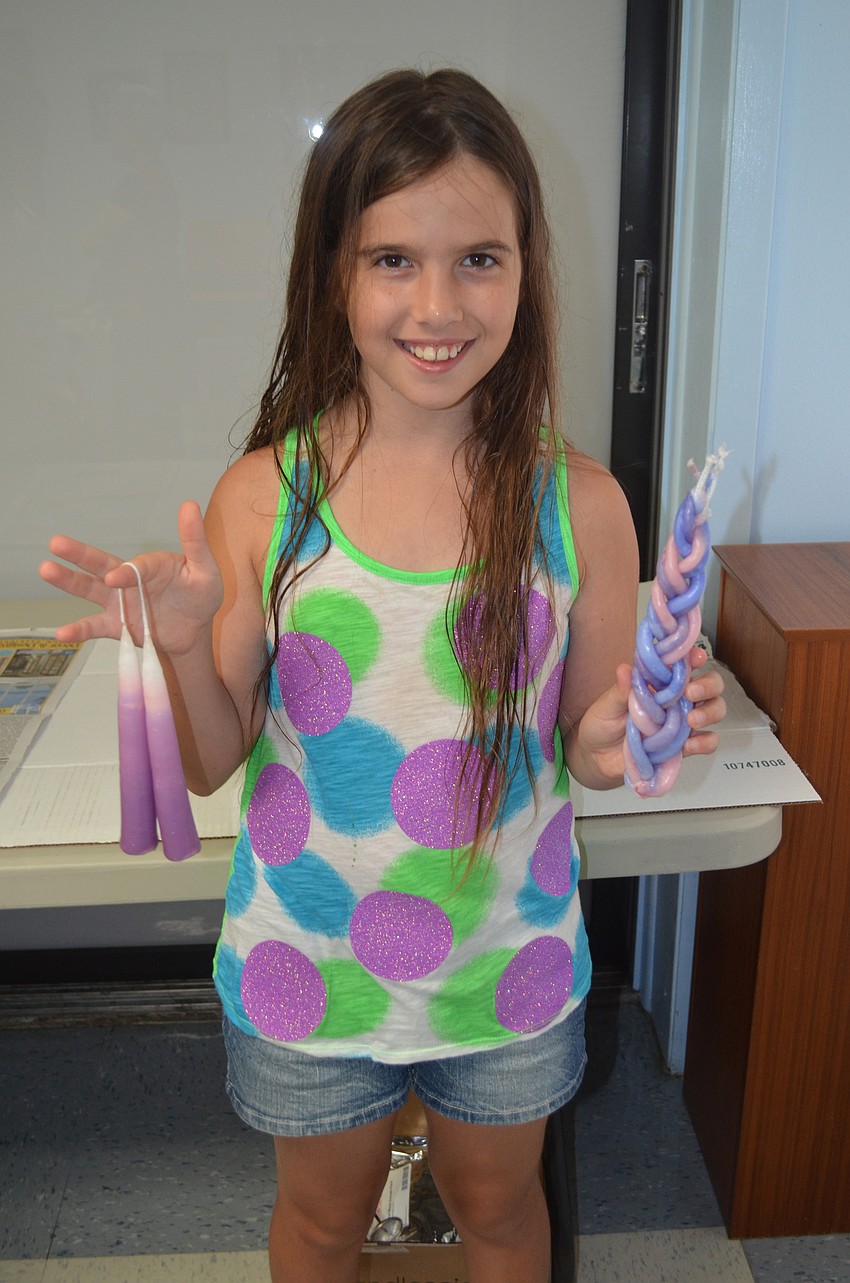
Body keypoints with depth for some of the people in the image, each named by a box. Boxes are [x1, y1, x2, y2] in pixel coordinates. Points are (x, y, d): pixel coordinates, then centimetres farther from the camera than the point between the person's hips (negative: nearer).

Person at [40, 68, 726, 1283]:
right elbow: (213, 764, -8)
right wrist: (182, 647, -27)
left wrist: (632, 738, -25)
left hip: (509, 959, 1)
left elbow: (586, 747, -3)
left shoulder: (578, 505, -14)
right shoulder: (264, 498, -16)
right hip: (307, 960, 0)